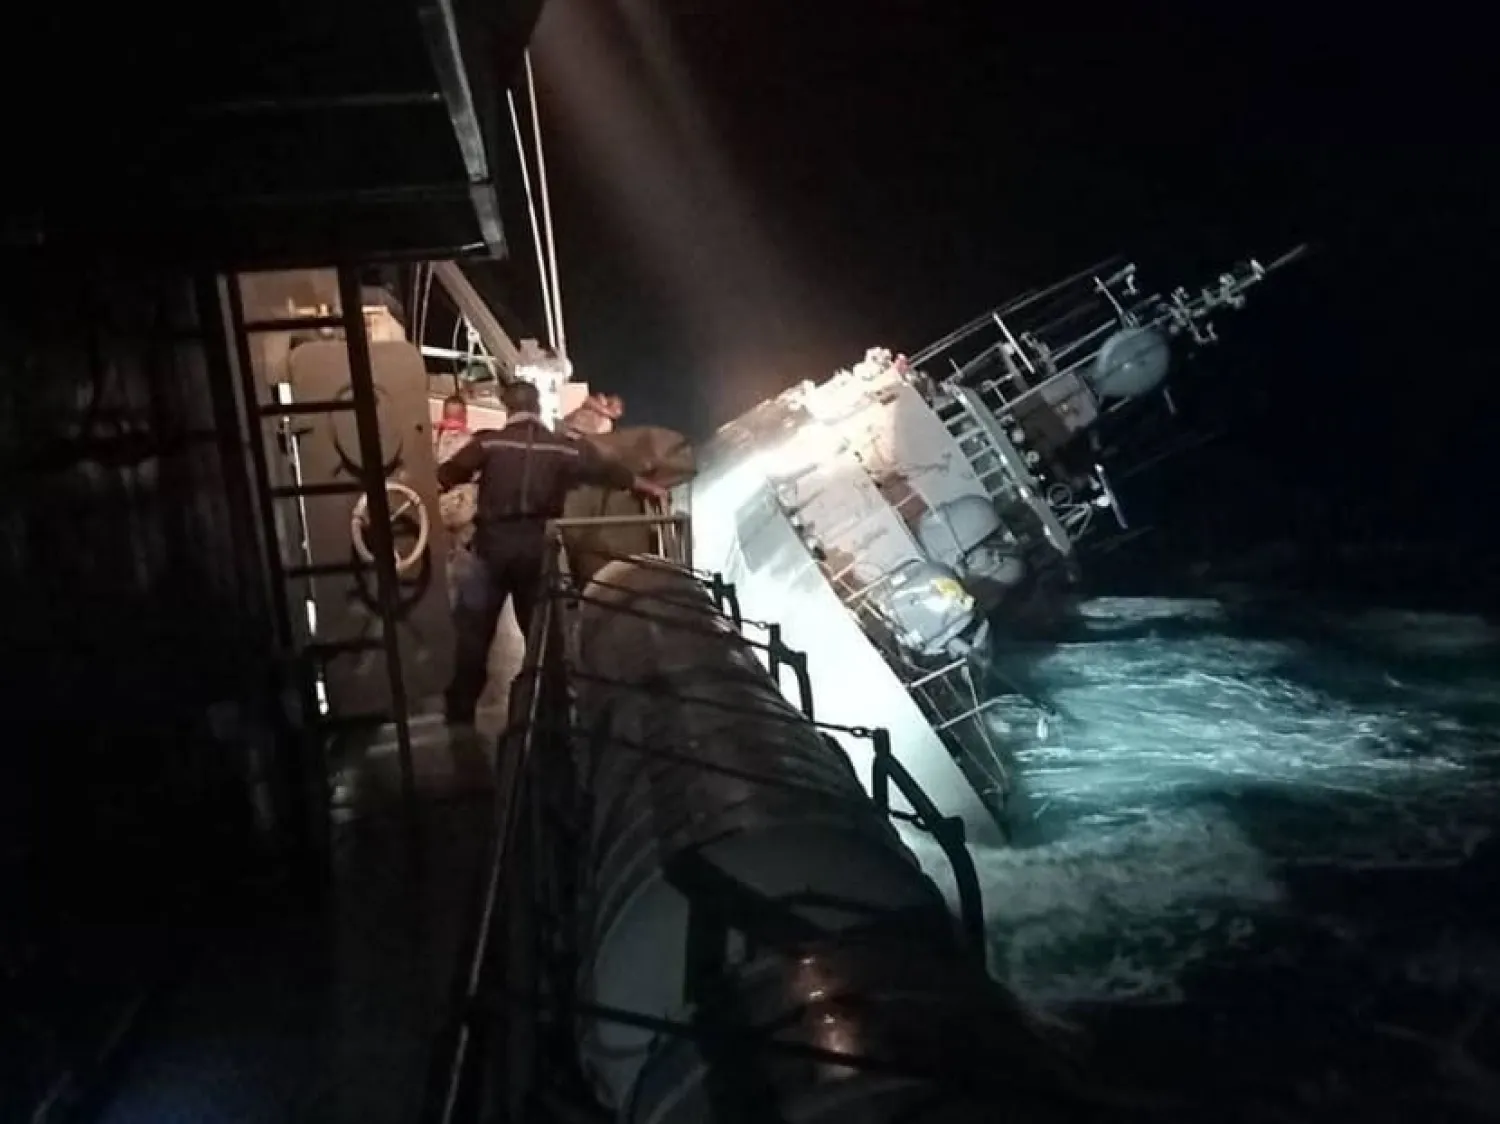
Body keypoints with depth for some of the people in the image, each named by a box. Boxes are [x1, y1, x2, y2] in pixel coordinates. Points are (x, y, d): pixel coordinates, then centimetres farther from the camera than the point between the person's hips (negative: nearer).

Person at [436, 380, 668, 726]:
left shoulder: (490, 442, -1)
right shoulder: (563, 448, 6)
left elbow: (445, 476, 1)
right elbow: (608, 472, 14)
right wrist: (652, 489, 27)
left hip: (494, 543, -2)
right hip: (537, 546, 2)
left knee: (472, 630, 4)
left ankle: (460, 718, 4)